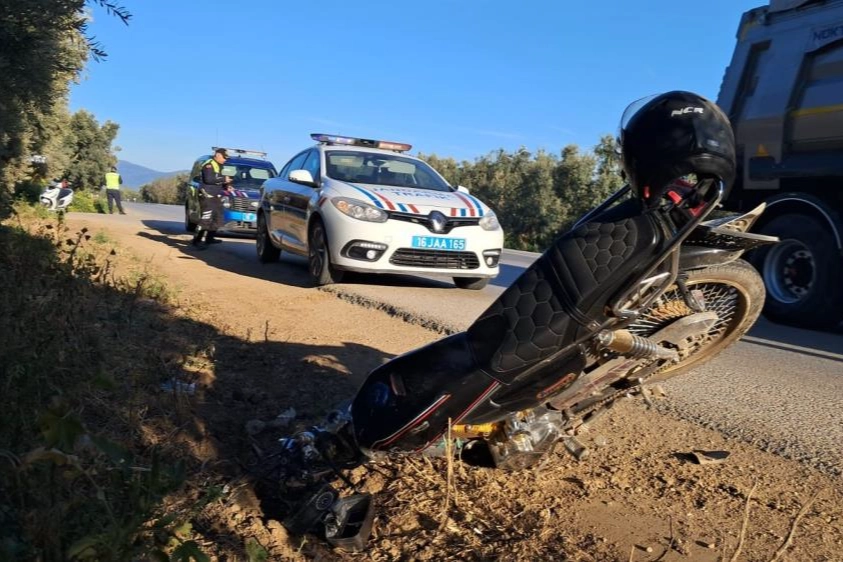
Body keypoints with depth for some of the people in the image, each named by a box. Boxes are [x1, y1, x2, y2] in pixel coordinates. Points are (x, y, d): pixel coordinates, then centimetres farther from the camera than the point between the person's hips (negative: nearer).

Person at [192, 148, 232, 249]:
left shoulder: (218, 166, 19)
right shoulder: (209, 164, -9)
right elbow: (208, 179, -22)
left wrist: (225, 185, 10)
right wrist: (223, 179, -15)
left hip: (215, 196, 10)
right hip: (207, 196, -10)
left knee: (217, 218, 12)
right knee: (205, 219, -14)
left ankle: (210, 238, 21)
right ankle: (196, 240, -12)